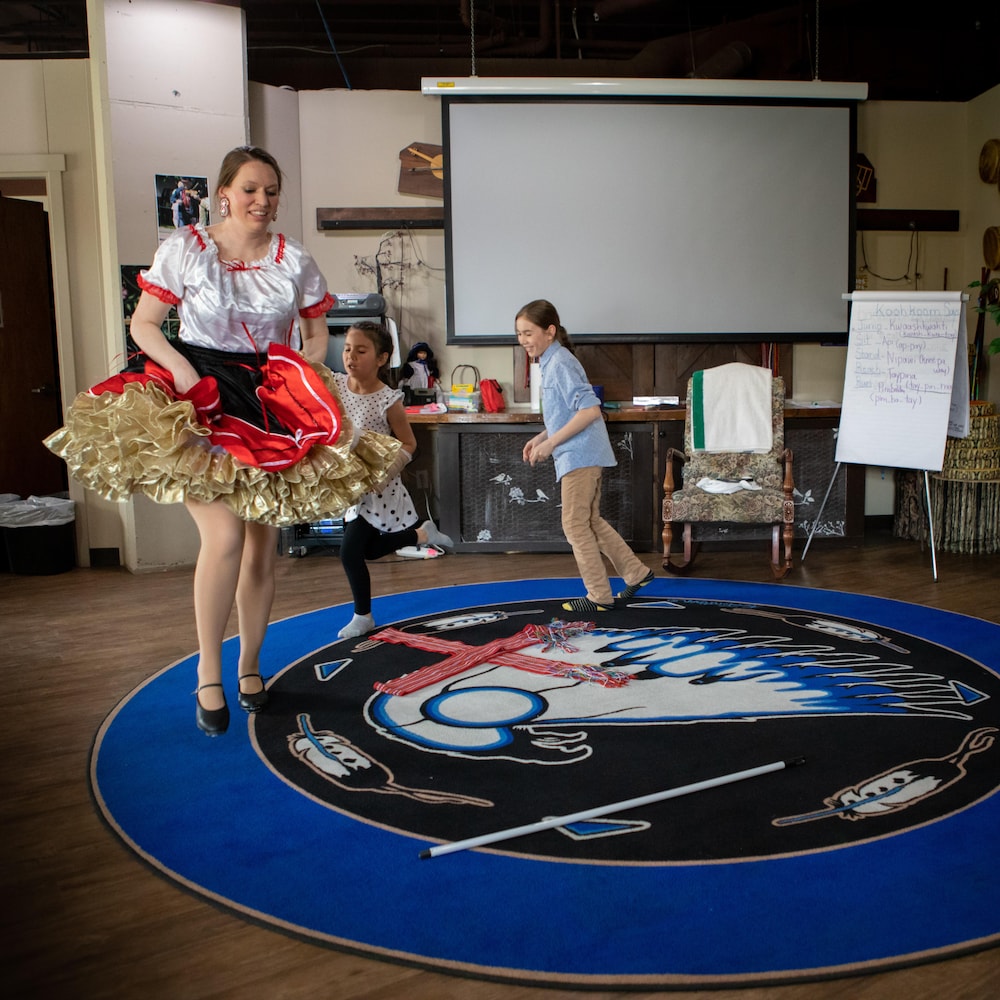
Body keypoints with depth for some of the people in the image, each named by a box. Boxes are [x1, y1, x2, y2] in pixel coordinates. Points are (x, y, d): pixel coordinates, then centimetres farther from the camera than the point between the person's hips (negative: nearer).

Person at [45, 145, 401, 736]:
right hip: (202, 404, -3)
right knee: (225, 535, -18)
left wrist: (299, 380, -3)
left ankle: (249, 667, 23)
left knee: (264, 543, 4)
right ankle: (208, 676, -2)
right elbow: (143, 323, 3)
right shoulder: (184, 250, 0)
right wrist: (183, 370, -13)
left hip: (272, 406, 3)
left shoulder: (296, 260, 6)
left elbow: (318, 336, 15)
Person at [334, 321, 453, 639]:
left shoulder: (388, 401, -19)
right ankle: (423, 533, 40)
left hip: (377, 488, -6)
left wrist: (385, 472, -24)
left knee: (351, 553, -1)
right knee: (370, 548, 18)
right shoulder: (334, 384, -7)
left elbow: (408, 444, -9)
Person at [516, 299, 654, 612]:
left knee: (575, 524, -2)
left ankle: (599, 596, 6)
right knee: (591, 521, 17)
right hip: (583, 456, 10)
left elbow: (590, 409, -25)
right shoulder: (551, 361, 14)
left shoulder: (559, 363, -16)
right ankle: (636, 572, 25)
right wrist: (540, 438, 12)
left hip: (580, 455, -10)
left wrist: (551, 442, -22)